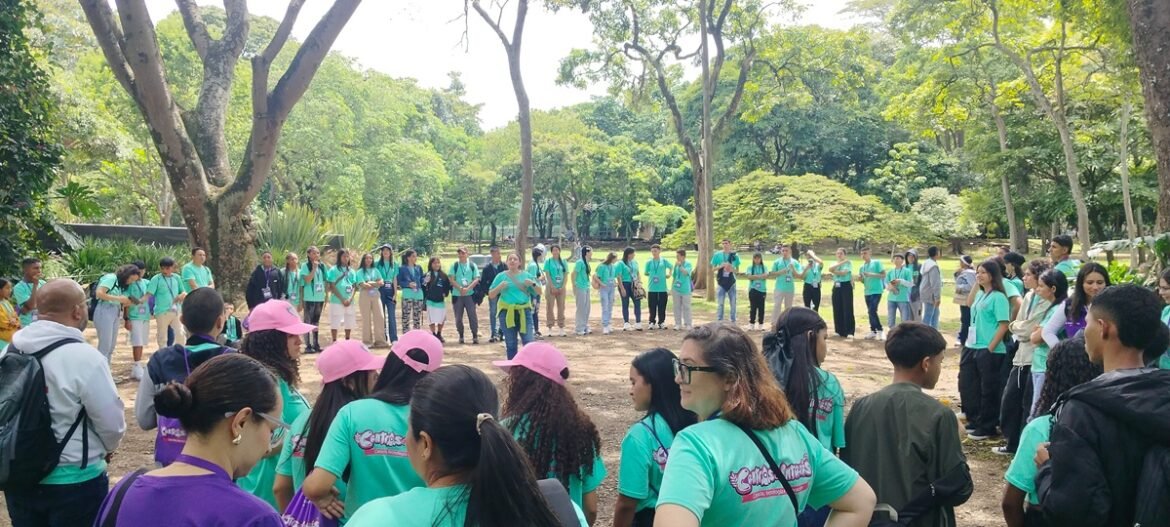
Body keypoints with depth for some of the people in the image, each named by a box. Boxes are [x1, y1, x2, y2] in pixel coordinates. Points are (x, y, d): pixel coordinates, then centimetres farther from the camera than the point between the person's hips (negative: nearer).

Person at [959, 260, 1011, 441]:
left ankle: (987, 428, 15)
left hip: (990, 351, -8)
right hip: (972, 348, 8)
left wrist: (990, 348, -18)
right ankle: (974, 421, 28)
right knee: (966, 384, 13)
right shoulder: (979, 295, 12)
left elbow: (1003, 326, -16)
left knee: (988, 389, 3)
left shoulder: (998, 297, -12)